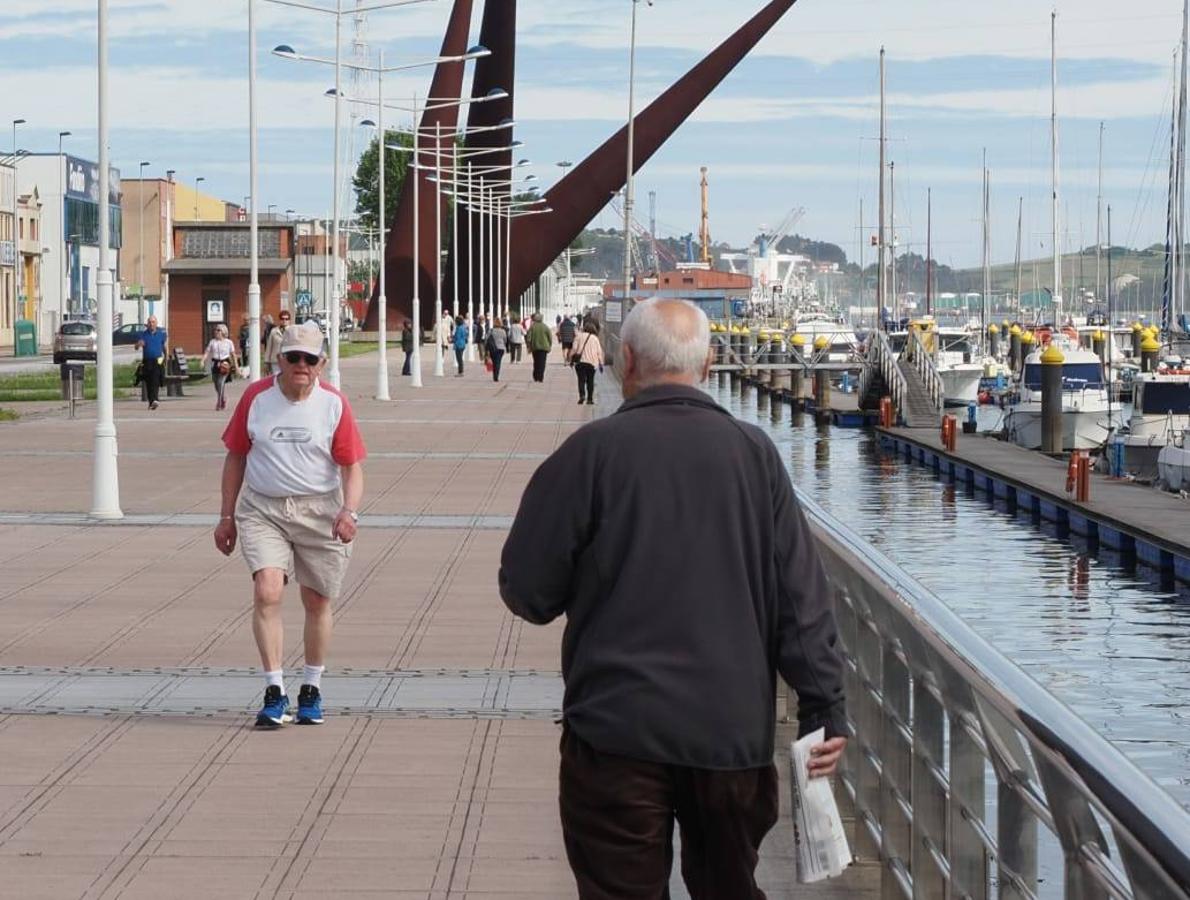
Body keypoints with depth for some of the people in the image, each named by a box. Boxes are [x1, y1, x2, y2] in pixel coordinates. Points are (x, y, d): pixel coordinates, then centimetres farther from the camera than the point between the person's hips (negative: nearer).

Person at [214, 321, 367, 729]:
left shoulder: (334, 404, -3)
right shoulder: (255, 398, 0)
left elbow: (352, 466, -2)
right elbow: (236, 457, 10)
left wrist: (349, 511, -20)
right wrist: (228, 516, 11)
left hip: (319, 511, 0)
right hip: (262, 510, 0)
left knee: (317, 602, 8)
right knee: (267, 591, -18)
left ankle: (311, 690, 27)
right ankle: (274, 693, -14)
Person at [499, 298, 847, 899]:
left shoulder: (593, 450, -8)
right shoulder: (755, 453, 1)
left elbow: (526, 590, -3)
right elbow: (803, 597, 0)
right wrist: (825, 708, 5)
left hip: (619, 730, -3)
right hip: (734, 731, 3)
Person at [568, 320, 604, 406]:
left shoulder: (579, 337, 6)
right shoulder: (595, 338, 10)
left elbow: (574, 349, 0)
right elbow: (599, 352, 9)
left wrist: (571, 359, 6)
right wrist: (601, 363, 13)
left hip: (580, 361, -1)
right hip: (592, 362, 1)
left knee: (581, 380, -2)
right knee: (590, 381, 8)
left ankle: (582, 395, -21)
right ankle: (590, 398, 6)